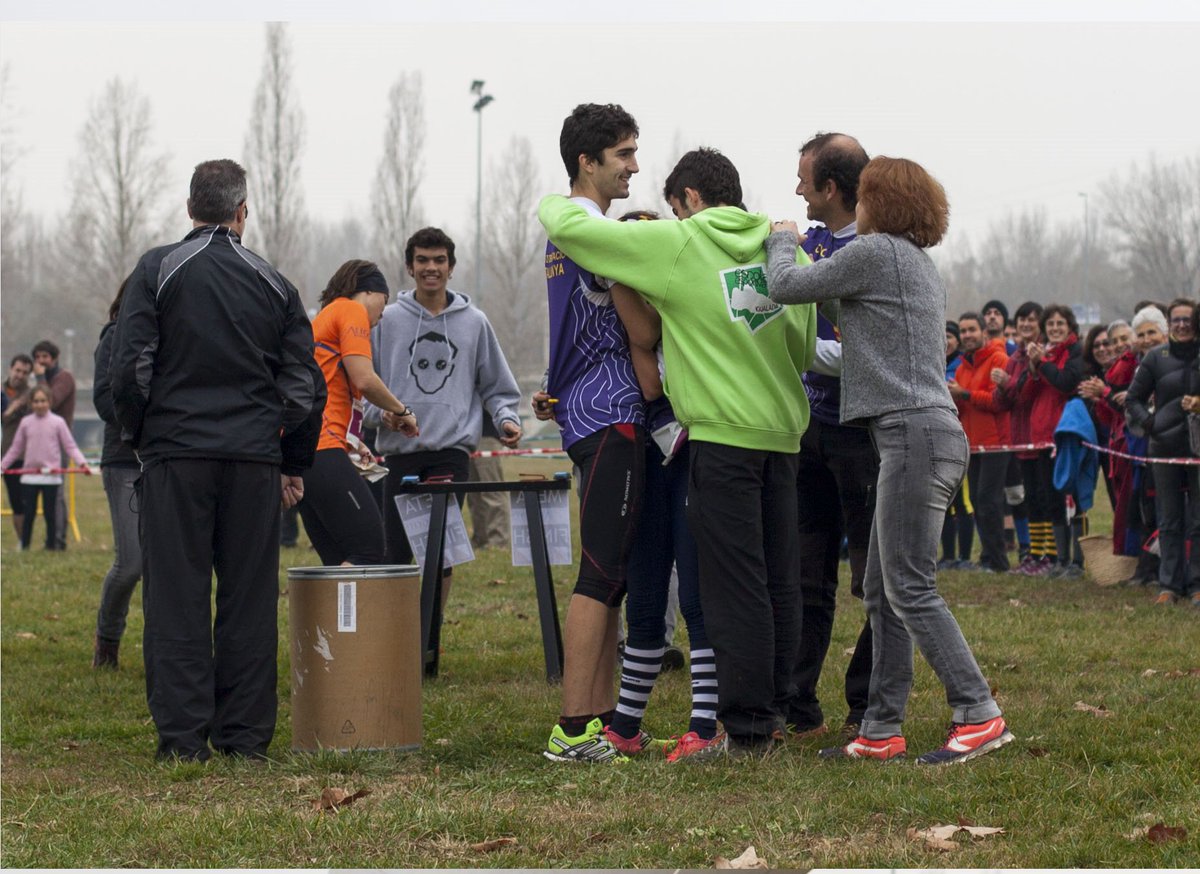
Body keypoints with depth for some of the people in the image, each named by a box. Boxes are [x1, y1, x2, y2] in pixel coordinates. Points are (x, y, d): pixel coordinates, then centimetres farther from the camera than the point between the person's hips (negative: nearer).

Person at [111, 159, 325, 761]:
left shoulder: (157, 270, 0)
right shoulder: (273, 284, 9)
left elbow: (128, 366, -5)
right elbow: (305, 387, 9)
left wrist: (138, 436, 10)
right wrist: (294, 465, 19)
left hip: (176, 452, -2)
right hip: (254, 459, 2)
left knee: (176, 596, 1)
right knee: (249, 597, 6)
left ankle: (182, 733, -2)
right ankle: (245, 734, 6)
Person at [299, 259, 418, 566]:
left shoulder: (325, 316, 28)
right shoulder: (352, 311, 0)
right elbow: (365, 380, -12)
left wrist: (351, 442, 28)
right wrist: (402, 411, 3)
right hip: (323, 451, -10)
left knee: (339, 562, 7)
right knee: (369, 552, -15)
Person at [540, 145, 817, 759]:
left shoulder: (676, 243, -3)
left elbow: (569, 227, -4)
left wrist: (552, 202, 17)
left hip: (723, 433, -6)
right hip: (782, 430, 6)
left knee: (734, 584, -5)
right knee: (778, 580, 11)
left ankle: (747, 730, -4)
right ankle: (773, 709, 19)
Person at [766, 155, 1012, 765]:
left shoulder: (877, 251, -8)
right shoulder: (922, 266, 21)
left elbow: (785, 287, -3)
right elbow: (855, 324, 27)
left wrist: (781, 240, 18)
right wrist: (800, 249, 26)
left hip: (915, 432, -10)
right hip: (926, 434, 10)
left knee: (909, 589, -10)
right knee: (881, 591, 9)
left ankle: (979, 716, -11)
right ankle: (881, 731, 10)